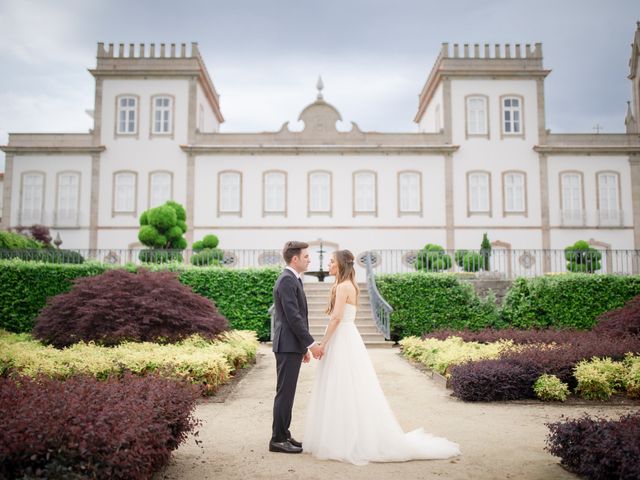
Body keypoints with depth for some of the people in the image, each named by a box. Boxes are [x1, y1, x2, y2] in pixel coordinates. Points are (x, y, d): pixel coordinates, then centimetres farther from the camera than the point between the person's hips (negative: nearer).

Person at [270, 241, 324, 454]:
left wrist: (304, 346, 21)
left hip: (293, 346, 10)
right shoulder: (287, 280, -16)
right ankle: (278, 439, 4)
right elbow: (293, 317, -21)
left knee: (287, 392, 14)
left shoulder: (292, 279, 16)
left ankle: (283, 434, 22)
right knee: (285, 393, -3)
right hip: (288, 346, -10)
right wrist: (312, 343, -18)